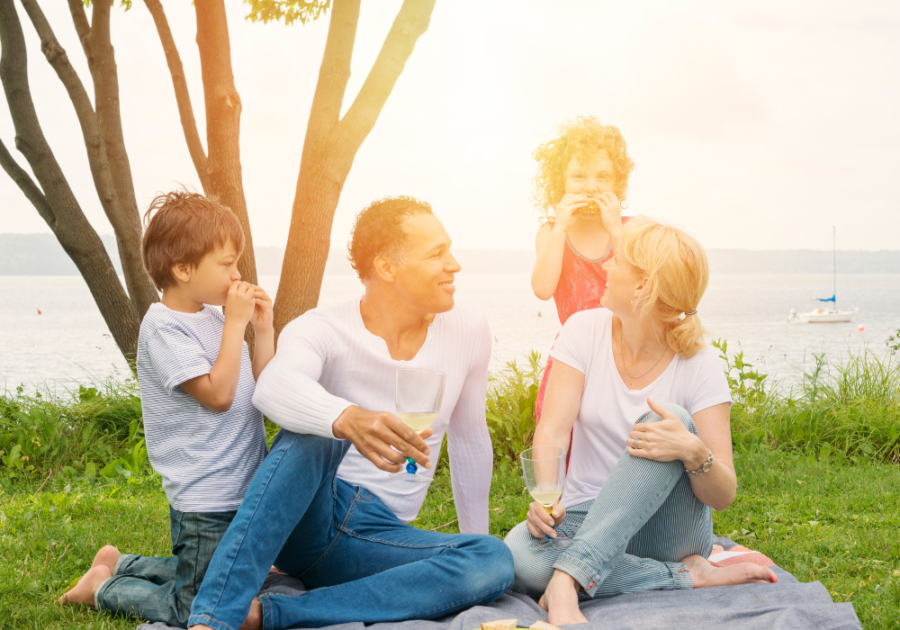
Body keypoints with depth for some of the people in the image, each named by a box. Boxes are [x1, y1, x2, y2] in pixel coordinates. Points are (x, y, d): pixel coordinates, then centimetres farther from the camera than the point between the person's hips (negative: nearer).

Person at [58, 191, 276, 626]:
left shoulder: (214, 317, 9)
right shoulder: (164, 328, -16)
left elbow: (262, 389, 14)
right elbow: (217, 394, -23)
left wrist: (264, 328, 3)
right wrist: (234, 325, -17)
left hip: (242, 492, 8)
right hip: (202, 502, -8)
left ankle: (121, 565, 36)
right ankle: (105, 588, 19)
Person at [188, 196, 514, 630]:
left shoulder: (468, 331, 2)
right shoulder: (321, 330, -10)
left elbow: (468, 437, 16)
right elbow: (275, 387, -35)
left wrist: (476, 537, 22)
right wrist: (349, 420, -56)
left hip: (377, 537, 4)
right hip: (305, 519, -4)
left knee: (495, 562, -26)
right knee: (311, 434, -35)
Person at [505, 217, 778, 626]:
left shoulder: (699, 366, -9)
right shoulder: (586, 330, -3)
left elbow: (723, 496, -12)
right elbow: (553, 431, -11)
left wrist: (694, 453, -34)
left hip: (666, 527, -1)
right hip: (586, 520, 2)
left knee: (668, 419, -31)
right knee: (519, 554, -33)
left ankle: (567, 581, -39)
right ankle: (689, 576, -20)